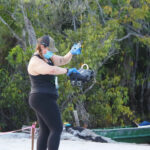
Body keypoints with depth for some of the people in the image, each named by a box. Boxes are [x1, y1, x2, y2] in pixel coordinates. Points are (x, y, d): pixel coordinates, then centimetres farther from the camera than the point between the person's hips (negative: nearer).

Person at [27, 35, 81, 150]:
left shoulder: (46, 57, 13)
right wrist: (67, 71, -21)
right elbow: (52, 70, -35)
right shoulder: (36, 62, -18)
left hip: (41, 100, 11)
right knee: (57, 129, -11)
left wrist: (72, 52, -3)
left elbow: (63, 60, 17)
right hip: (44, 100, -11)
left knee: (45, 131, 14)